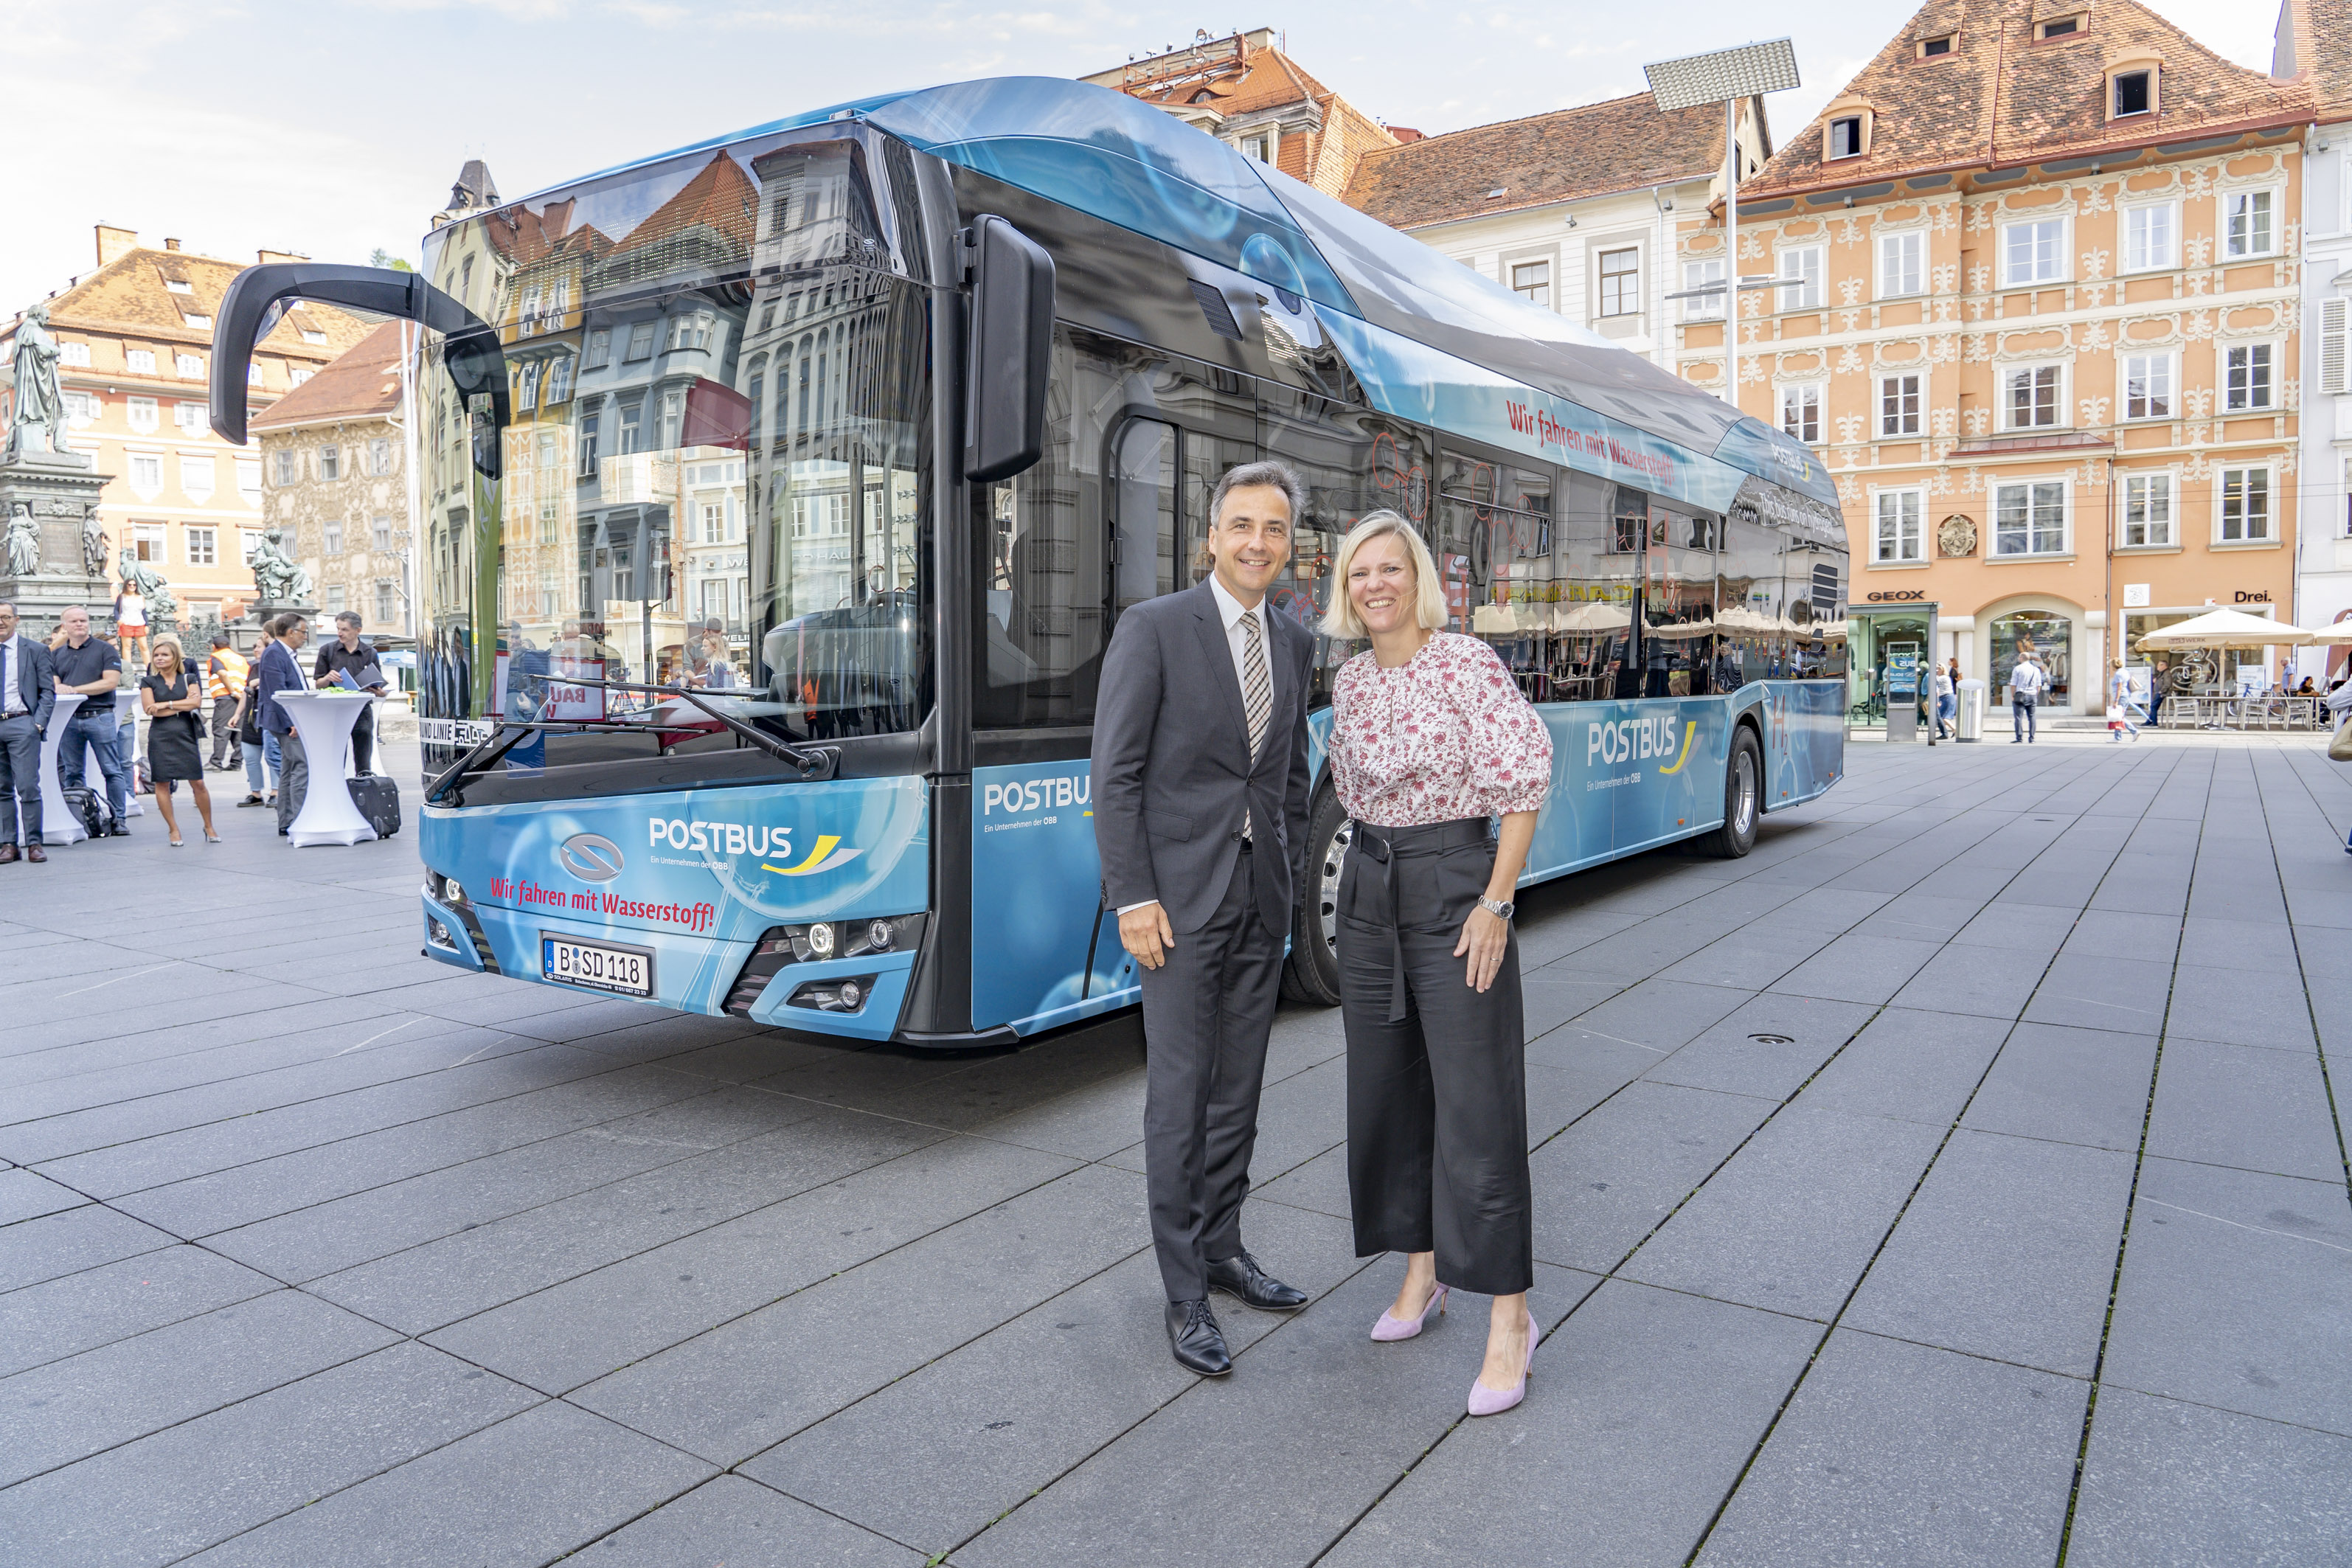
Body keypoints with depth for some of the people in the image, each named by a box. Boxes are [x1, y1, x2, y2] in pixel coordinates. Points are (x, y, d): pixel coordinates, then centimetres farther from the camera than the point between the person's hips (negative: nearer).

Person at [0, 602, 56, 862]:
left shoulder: (35, 650, 4)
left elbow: (48, 691, 2)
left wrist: (39, 723, -8)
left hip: (22, 725, -4)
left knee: (28, 787, -8)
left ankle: (34, 844, -3)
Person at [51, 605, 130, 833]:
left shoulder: (104, 649, 3)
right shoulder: (56, 654, 16)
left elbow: (111, 682, -7)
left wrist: (74, 690, -10)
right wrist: (57, 690, -14)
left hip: (100, 717, -4)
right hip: (68, 720, 4)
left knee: (112, 770, -4)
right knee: (71, 773, 6)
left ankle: (119, 819, 0)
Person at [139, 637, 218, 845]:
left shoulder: (187, 679, 9)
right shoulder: (149, 682, 6)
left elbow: (196, 701, -8)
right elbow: (150, 709, -6)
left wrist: (166, 705, -11)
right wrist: (183, 705, -7)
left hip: (186, 736, 0)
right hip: (160, 738, 0)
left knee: (198, 783, -2)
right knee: (162, 783, 1)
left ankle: (209, 827, 10)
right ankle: (173, 830, 10)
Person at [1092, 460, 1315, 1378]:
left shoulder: (1294, 645, 11)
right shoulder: (1153, 629, -8)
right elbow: (1115, 775, -11)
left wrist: (1289, 877, 11)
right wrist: (1133, 898, -15)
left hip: (1261, 897, 6)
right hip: (1180, 897, -6)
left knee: (1239, 1088, 14)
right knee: (1179, 1095, 0)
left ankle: (1221, 1250, 30)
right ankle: (1184, 1295, 12)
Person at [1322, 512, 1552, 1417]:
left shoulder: (1465, 663, -11)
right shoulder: (1350, 682, 8)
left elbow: (1526, 780, -13)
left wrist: (1495, 903, -15)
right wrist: (1378, 868, 12)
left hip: (1454, 888, -6)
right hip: (1368, 892, 7)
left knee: (1476, 1105, -4)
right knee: (1388, 1094, 12)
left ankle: (1509, 1318, 7)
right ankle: (1423, 1273, 28)